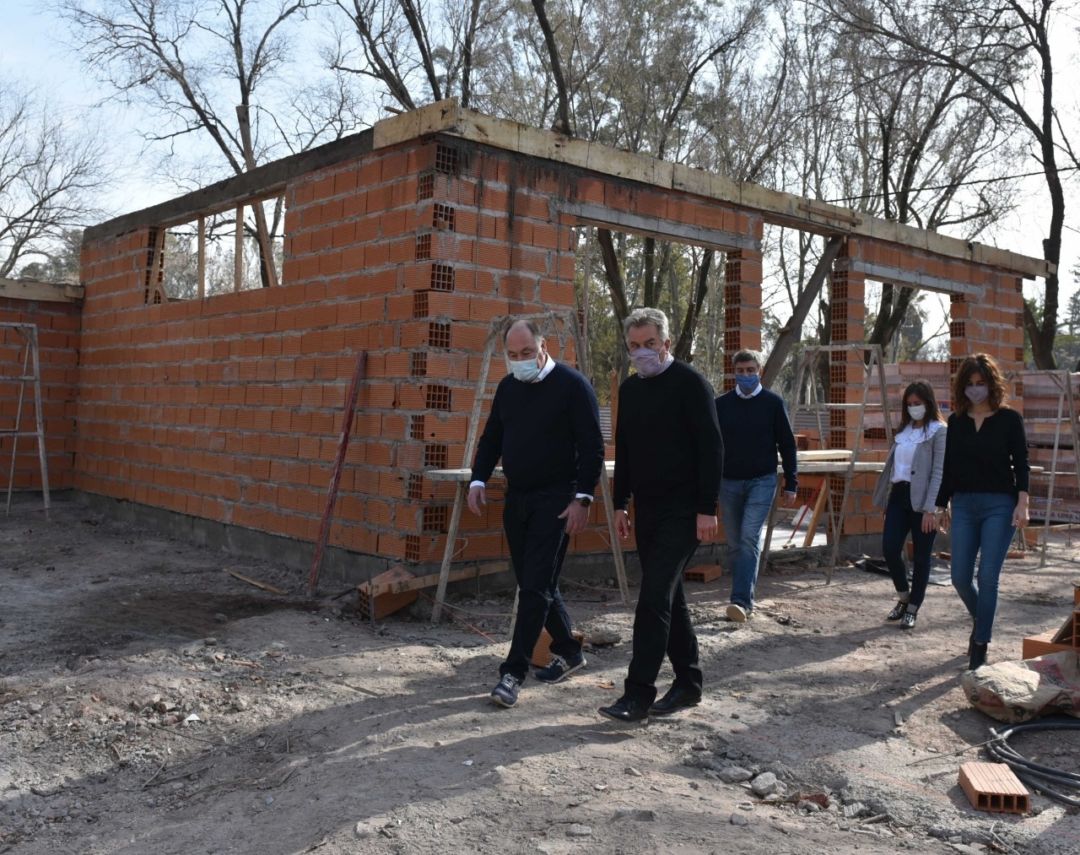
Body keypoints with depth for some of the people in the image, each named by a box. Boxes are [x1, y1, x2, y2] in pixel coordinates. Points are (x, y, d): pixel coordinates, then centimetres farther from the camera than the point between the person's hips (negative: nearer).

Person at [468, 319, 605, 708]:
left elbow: (592, 447, -11)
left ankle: (513, 672, -4)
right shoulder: (507, 387, 10)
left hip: (555, 499, -7)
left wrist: (582, 498, -18)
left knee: (535, 586, -9)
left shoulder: (572, 385, -9)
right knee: (534, 584, 13)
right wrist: (478, 479, 2)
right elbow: (491, 438, 16)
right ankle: (568, 651, 30)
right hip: (517, 497, 7)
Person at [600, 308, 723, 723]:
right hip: (646, 509, 7)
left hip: (682, 510, -7)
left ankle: (638, 694, -8)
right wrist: (621, 504, 14)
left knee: (655, 598, -12)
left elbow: (711, 448, -12)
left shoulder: (690, 383, -9)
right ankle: (688, 682, 25)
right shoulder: (630, 388, 12)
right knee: (668, 596, 13)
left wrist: (707, 509, -17)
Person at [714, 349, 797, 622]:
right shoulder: (721, 404, 5)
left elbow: (787, 445, 3)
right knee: (734, 544, 8)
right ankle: (744, 600, 20)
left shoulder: (773, 402, 0)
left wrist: (791, 485, 1)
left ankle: (742, 601, -18)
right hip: (729, 482, 3)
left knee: (750, 539, -15)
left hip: (762, 482, -3)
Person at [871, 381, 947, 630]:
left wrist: (930, 508, -17)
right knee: (889, 548, -2)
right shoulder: (904, 430, 15)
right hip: (898, 495, 6)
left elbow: (938, 472, -11)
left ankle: (912, 609, 15)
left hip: (921, 500, -5)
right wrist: (885, 496, 13)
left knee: (921, 556, 3)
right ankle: (904, 597, 21)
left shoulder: (938, 431, -4)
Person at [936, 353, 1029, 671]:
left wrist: (1022, 503, -14)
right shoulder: (956, 421, 8)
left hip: (999, 505, -3)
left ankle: (980, 645, 5)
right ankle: (981, 621, 32)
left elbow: (1021, 464, -3)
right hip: (964, 505, 4)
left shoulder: (1009, 419, -1)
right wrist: (942, 505, 13)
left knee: (987, 577, -6)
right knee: (960, 577, 3)